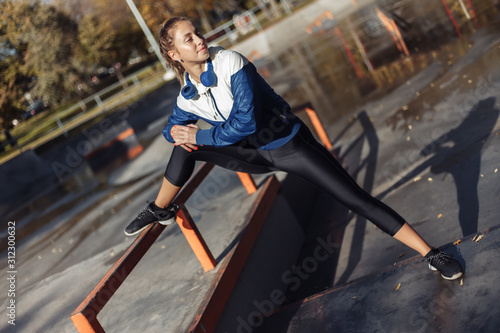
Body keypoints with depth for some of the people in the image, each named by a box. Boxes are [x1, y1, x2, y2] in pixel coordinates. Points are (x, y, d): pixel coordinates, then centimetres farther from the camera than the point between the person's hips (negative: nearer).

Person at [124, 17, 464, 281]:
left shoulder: (229, 62, -21)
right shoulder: (187, 96, -2)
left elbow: (247, 122, -27)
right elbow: (173, 128, 15)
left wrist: (200, 135, -17)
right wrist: (179, 133, -9)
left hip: (290, 145, -5)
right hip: (257, 155, 5)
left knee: (356, 199, -14)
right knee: (185, 146, -5)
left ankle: (432, 255, -5)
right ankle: (160, 210, 15)